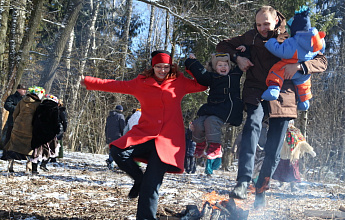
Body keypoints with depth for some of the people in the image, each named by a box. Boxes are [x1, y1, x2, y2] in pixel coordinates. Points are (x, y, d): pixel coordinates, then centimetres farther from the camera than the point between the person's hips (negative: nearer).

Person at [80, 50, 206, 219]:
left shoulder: (179, 83, 10)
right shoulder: (141, 83, 9)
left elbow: (201, 84, 21)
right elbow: (114, 85, 14)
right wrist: (88, 82, 14)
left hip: (168, 139, -2)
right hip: (145, 135, 2)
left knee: (151, 184, -14)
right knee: (118, 151, -23)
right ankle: (139, 179, 4)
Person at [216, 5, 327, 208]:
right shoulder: (251, 37, 9)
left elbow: (322, 62, 0)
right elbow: (222, 45, 18)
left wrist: (299, 66, -19)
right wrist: (237, 57, -2)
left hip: (282, 98, 0)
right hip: (256, 94, 0)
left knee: (273, 152, 1)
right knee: (253, 124, -33)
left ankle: (261, 191, 22)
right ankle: (243, 182, -41)